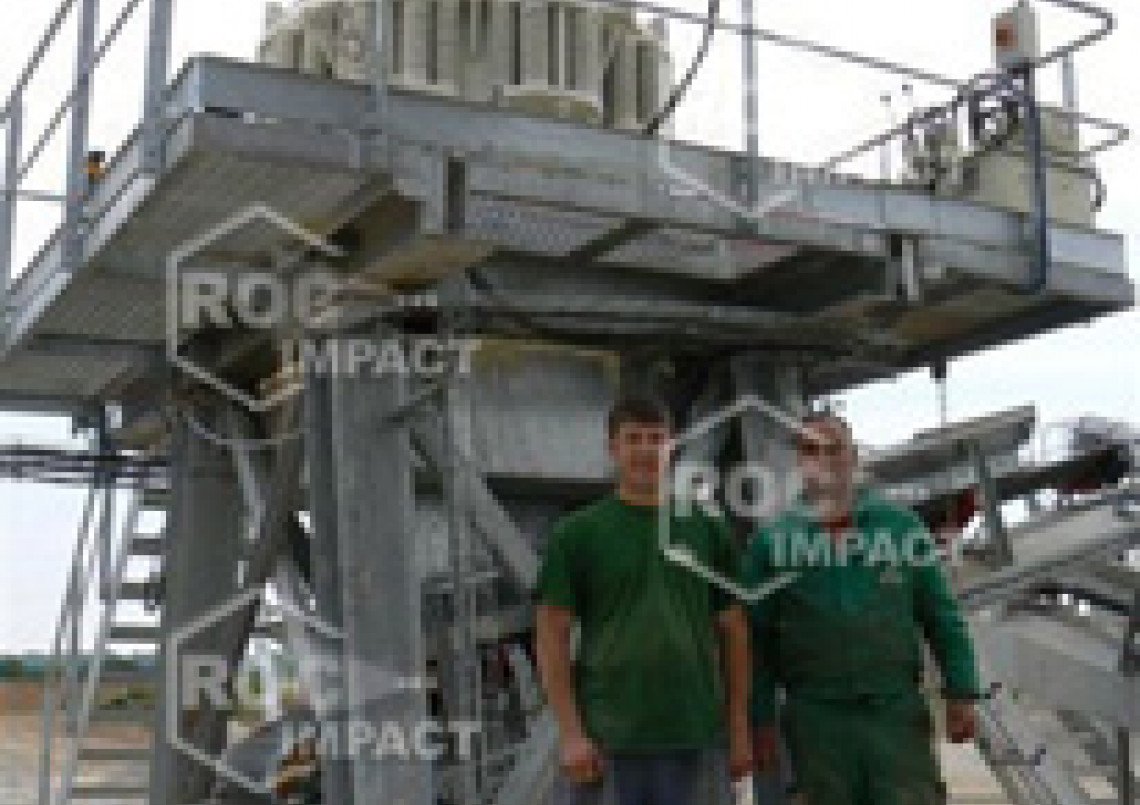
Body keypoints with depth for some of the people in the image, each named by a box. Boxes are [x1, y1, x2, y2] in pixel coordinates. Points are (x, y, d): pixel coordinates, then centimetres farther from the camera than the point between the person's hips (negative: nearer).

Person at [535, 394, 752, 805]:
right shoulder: (576, 533, 1)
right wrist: (571, 734, -9)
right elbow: (552, 636, -2)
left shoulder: (707, 530, 8)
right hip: (607, 741, -2)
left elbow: (733, 632, 10)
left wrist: (739, 727, 4)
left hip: (697, 740, 3)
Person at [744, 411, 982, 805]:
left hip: (898, 714, 0)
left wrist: (960, 694, 0)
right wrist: (761, 719, 0)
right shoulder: (773, 540, 3)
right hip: (817, 721, 0)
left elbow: (942, 617, 7)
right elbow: (756, 639, 4)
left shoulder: (901, 525, 6)